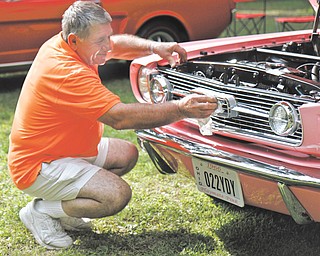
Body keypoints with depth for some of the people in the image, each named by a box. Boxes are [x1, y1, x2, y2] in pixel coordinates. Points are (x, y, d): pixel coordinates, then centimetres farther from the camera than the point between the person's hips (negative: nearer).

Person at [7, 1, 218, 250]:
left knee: (127, 154, 15)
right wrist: (179, 109, -34)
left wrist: (154, 47, -5)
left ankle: (62, 203, 12)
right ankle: (41, 211, -5)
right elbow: (120, 117, -35)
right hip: (37, 166, -10)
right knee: (118, 195, -24)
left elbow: (118, 45, 14)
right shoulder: (67, 73, -31)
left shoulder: (64, 42, -2)